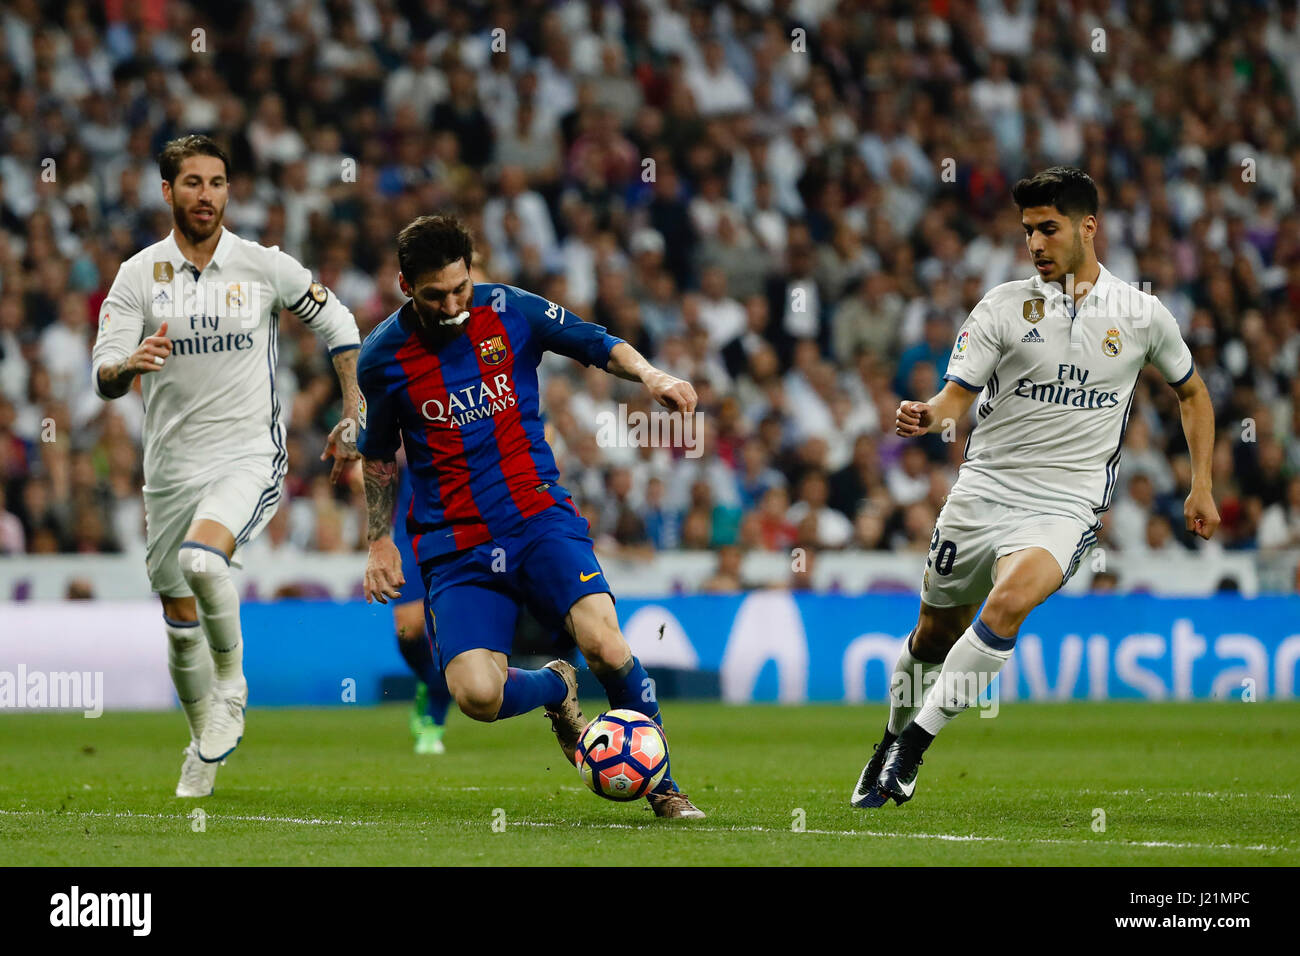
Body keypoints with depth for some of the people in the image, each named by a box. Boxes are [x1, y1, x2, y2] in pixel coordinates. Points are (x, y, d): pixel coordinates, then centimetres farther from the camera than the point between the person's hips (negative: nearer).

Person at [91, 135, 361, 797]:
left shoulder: (264, 266, -3)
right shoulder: (138, 275, -1)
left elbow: (338, 326, 10)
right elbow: (102, 377, -6)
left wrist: (353, 420, 8)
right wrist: (129, 365, -30)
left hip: (249, 457, -3)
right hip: (172, 465, 3)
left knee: (203, 559, -31)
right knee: (179, 620, 7)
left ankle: (231, 683, -7)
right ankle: (207, 746, 29)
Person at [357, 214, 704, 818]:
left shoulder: (511, 312, 0)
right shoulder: (382, 356, 1)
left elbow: (596, 344, 13)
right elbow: (377, 455, 17)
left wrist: (648, 374, -7)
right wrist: (380, 540, 17)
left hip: (538, 516, 0)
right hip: (454, 551, 0)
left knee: (603, 643, -26)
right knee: (476, 695, -22)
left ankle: (661, 783, -2)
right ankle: (555, 689, 15)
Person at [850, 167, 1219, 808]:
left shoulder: (1142, 315, 4)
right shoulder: (1005, 305, 2)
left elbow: (1192, 392, 21)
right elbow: (957, 394, -3)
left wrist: (1201, 486, 16)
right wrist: (928, 416, -26)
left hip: (1066, 507, -2)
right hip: (983, 490, 2)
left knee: (1008, 604, -30)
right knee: (933, 636, 10)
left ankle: (913, 746, -22)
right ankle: (893, 742, 38)